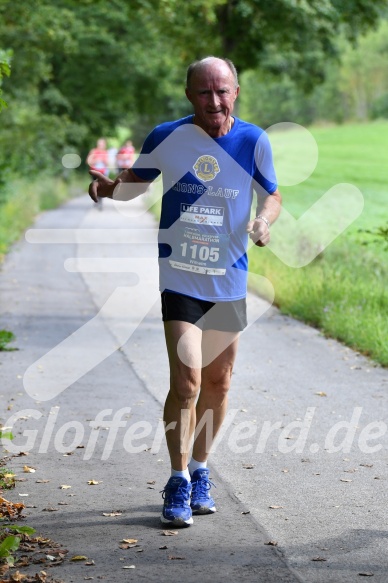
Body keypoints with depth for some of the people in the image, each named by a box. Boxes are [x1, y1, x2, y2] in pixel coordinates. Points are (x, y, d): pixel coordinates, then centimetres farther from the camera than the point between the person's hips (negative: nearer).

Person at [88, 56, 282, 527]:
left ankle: (199, 473, 31)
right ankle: (178, 484, -1)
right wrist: (108, 187, -14)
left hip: (229, 281, 3)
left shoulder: (254, 141, -4)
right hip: (179, 278, -2)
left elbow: (271, 194, 8)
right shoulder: (166, 138, -7)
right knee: (186, 381, -13)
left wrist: (263, 221, -15)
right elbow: (137, 179, 8)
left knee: (217, 382, 12)